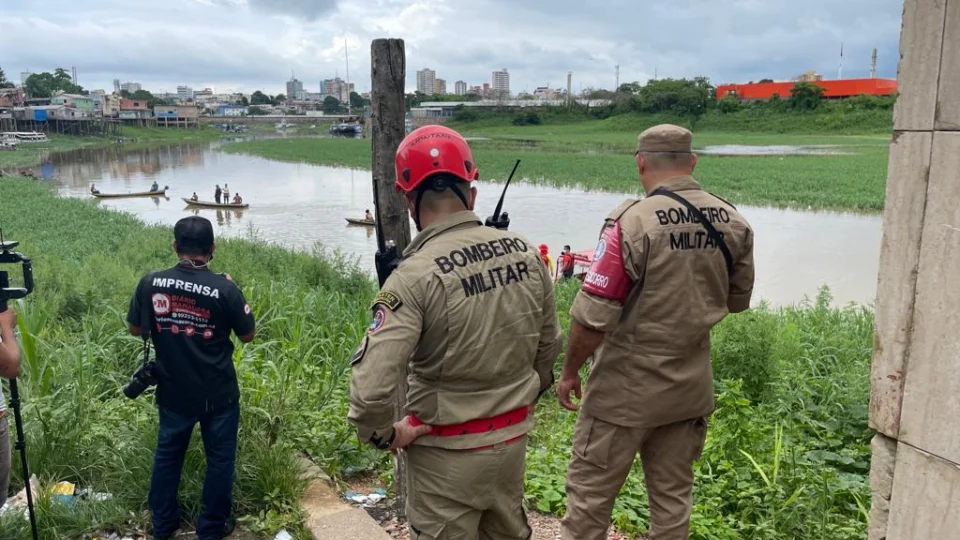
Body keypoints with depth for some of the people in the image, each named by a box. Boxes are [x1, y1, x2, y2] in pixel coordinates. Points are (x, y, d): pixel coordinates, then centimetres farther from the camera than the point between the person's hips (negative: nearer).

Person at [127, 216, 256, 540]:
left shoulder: (151, 283, -10)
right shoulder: (225, 289, -18)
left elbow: (135, 329, 5)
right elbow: (247, 335, -5)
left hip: (173, 393, 3)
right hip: (218, 394, -3)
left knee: (167, 454, 21)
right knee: (219, 458, 14)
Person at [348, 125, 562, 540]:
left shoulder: (416, 275, -23)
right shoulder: (524, 252, -6)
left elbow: (372, 384, -29)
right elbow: (549, 346, 5)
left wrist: (383, 434, -9)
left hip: (447, 454, -5)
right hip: (513, 439, 6)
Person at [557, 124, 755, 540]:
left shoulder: (633, 221, -20)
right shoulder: (734, 222, -3)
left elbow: (593, 316, -20)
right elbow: (737, 301, 11)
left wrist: (570, 371, -6)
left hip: (626, 387, -5)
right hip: (692, 386, 6)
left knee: (590, 492, 10)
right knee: (673, 496, 18)